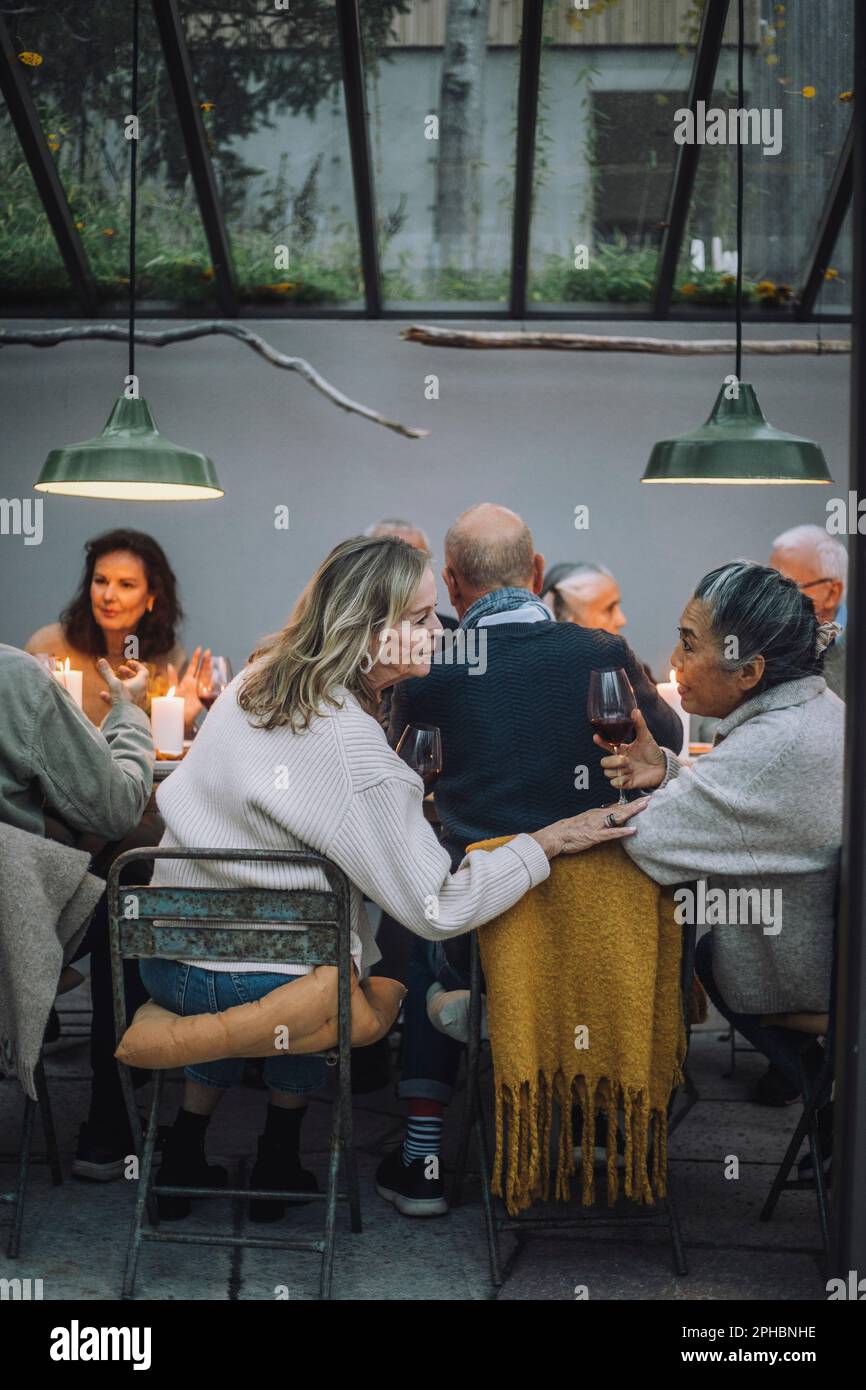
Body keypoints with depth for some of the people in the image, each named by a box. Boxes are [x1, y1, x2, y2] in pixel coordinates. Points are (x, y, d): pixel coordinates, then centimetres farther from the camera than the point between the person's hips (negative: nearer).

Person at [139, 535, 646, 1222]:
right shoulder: (355, 751, -24)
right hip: (267, 988, -6)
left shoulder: (258, 680, 1)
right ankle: (279, 1161, 29)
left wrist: (405, 807, 11)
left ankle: (184, 1159, 37)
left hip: (165, 961, 7)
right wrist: (551, 841, -18)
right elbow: (435, 909, -22)